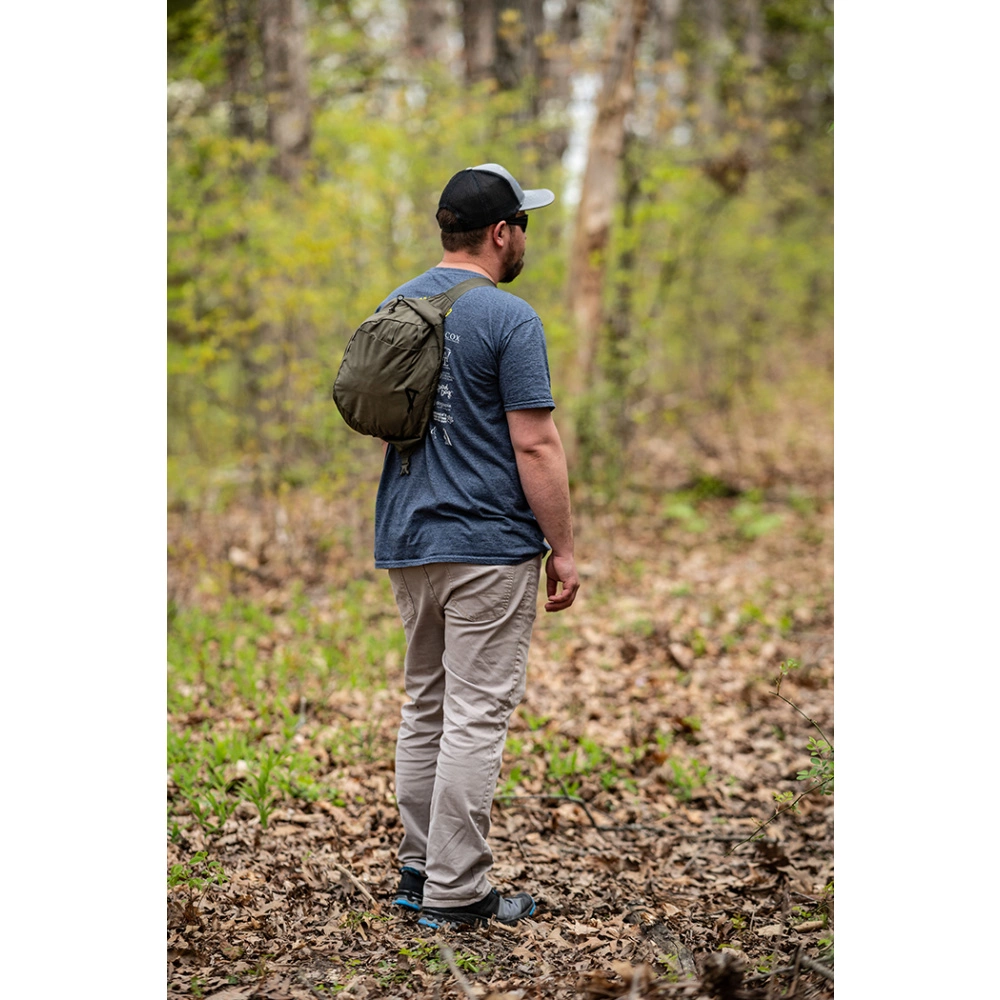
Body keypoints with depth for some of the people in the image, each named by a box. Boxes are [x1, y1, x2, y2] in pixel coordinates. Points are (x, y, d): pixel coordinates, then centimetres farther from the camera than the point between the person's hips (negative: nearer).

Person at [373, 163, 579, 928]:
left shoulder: (395, 308, 11)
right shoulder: (508, 319, -13)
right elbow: (535, 445, -16)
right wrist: (563, 548, -9)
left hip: (407, 541, 8)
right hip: (488, 547, -8)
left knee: (425, 707, 16)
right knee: (476, 716, -3)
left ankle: (419, 867, 22)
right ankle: (457, 891, 1)